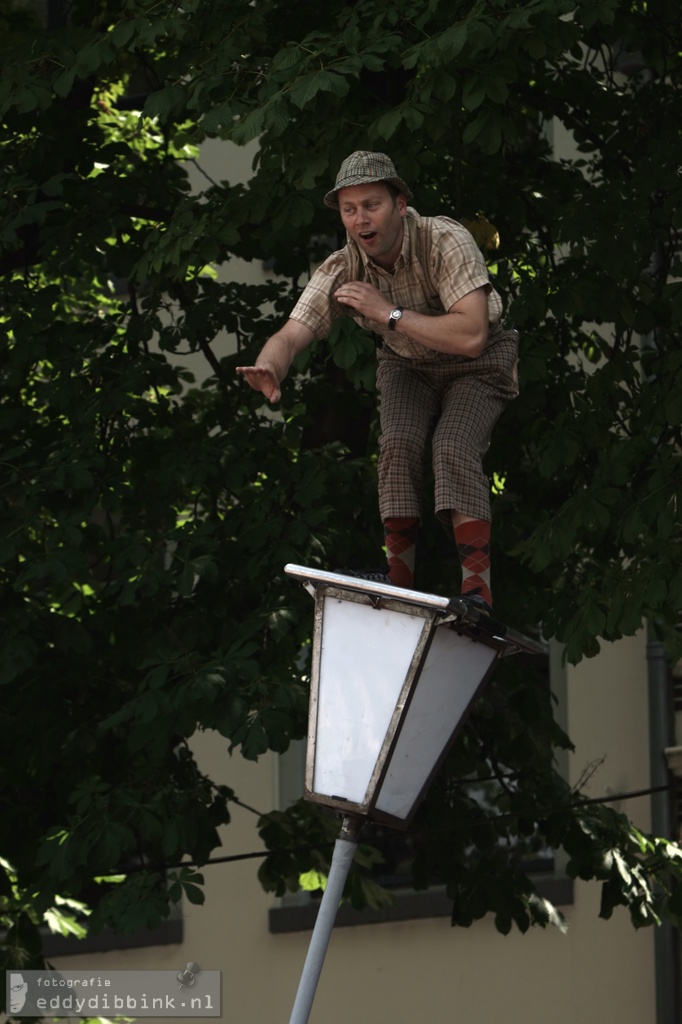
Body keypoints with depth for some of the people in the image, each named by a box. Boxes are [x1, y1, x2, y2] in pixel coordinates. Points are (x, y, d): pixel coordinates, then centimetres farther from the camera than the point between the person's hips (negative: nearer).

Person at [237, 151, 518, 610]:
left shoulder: (446, 242, -30)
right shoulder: (341, 271, -17)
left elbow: (471, 336, -38)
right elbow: (291, 335, -24)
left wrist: (389, 313, -36)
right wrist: (269, 370, -49)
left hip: (477, 366, -4)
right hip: (406, 366, 4)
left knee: (454, 448, -27)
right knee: (398, 444, -23)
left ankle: (478, 589, -31)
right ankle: (400, 576, -17)